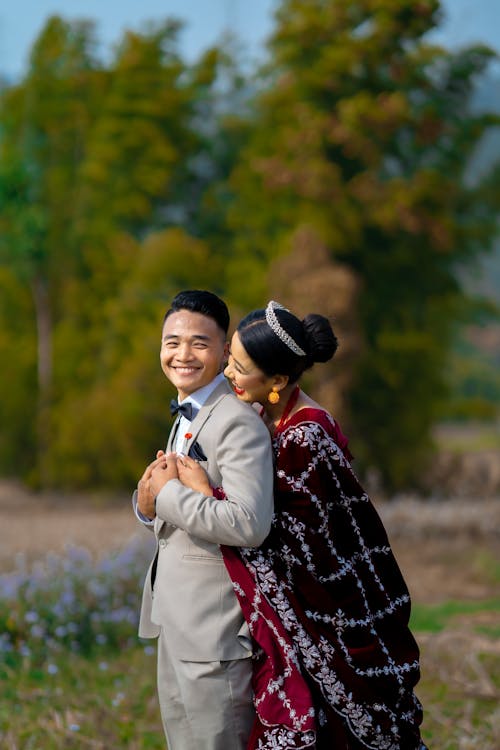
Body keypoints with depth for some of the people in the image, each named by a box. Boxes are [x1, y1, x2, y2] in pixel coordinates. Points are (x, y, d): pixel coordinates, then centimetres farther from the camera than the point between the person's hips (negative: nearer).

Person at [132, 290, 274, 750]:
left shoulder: (238, 422, -18)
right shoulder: (185, 418, 14)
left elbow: (249, 525, -30)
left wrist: (168, 493, -19)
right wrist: (149, 504, -1)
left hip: (216, 630, -10)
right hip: (175, 625, 10)